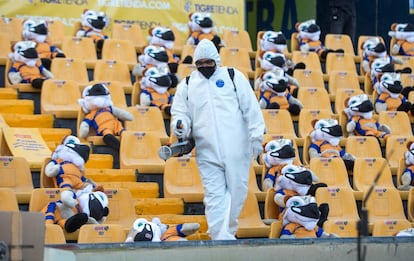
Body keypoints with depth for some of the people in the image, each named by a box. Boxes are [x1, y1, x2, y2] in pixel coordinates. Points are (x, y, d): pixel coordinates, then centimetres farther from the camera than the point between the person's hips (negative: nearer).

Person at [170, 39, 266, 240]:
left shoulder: (233, 77, 7)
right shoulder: (187, 85, 11)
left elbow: (251, 108, 5)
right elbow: (180, 112, 13)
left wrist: (256, 137, -2)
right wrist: (180, 127, -11)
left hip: (237, 150, -1)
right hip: (207, 153, 1)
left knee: (236, 193, 1)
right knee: (214, 197, -6)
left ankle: (228, 232, 19)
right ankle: (222, 240, -9)